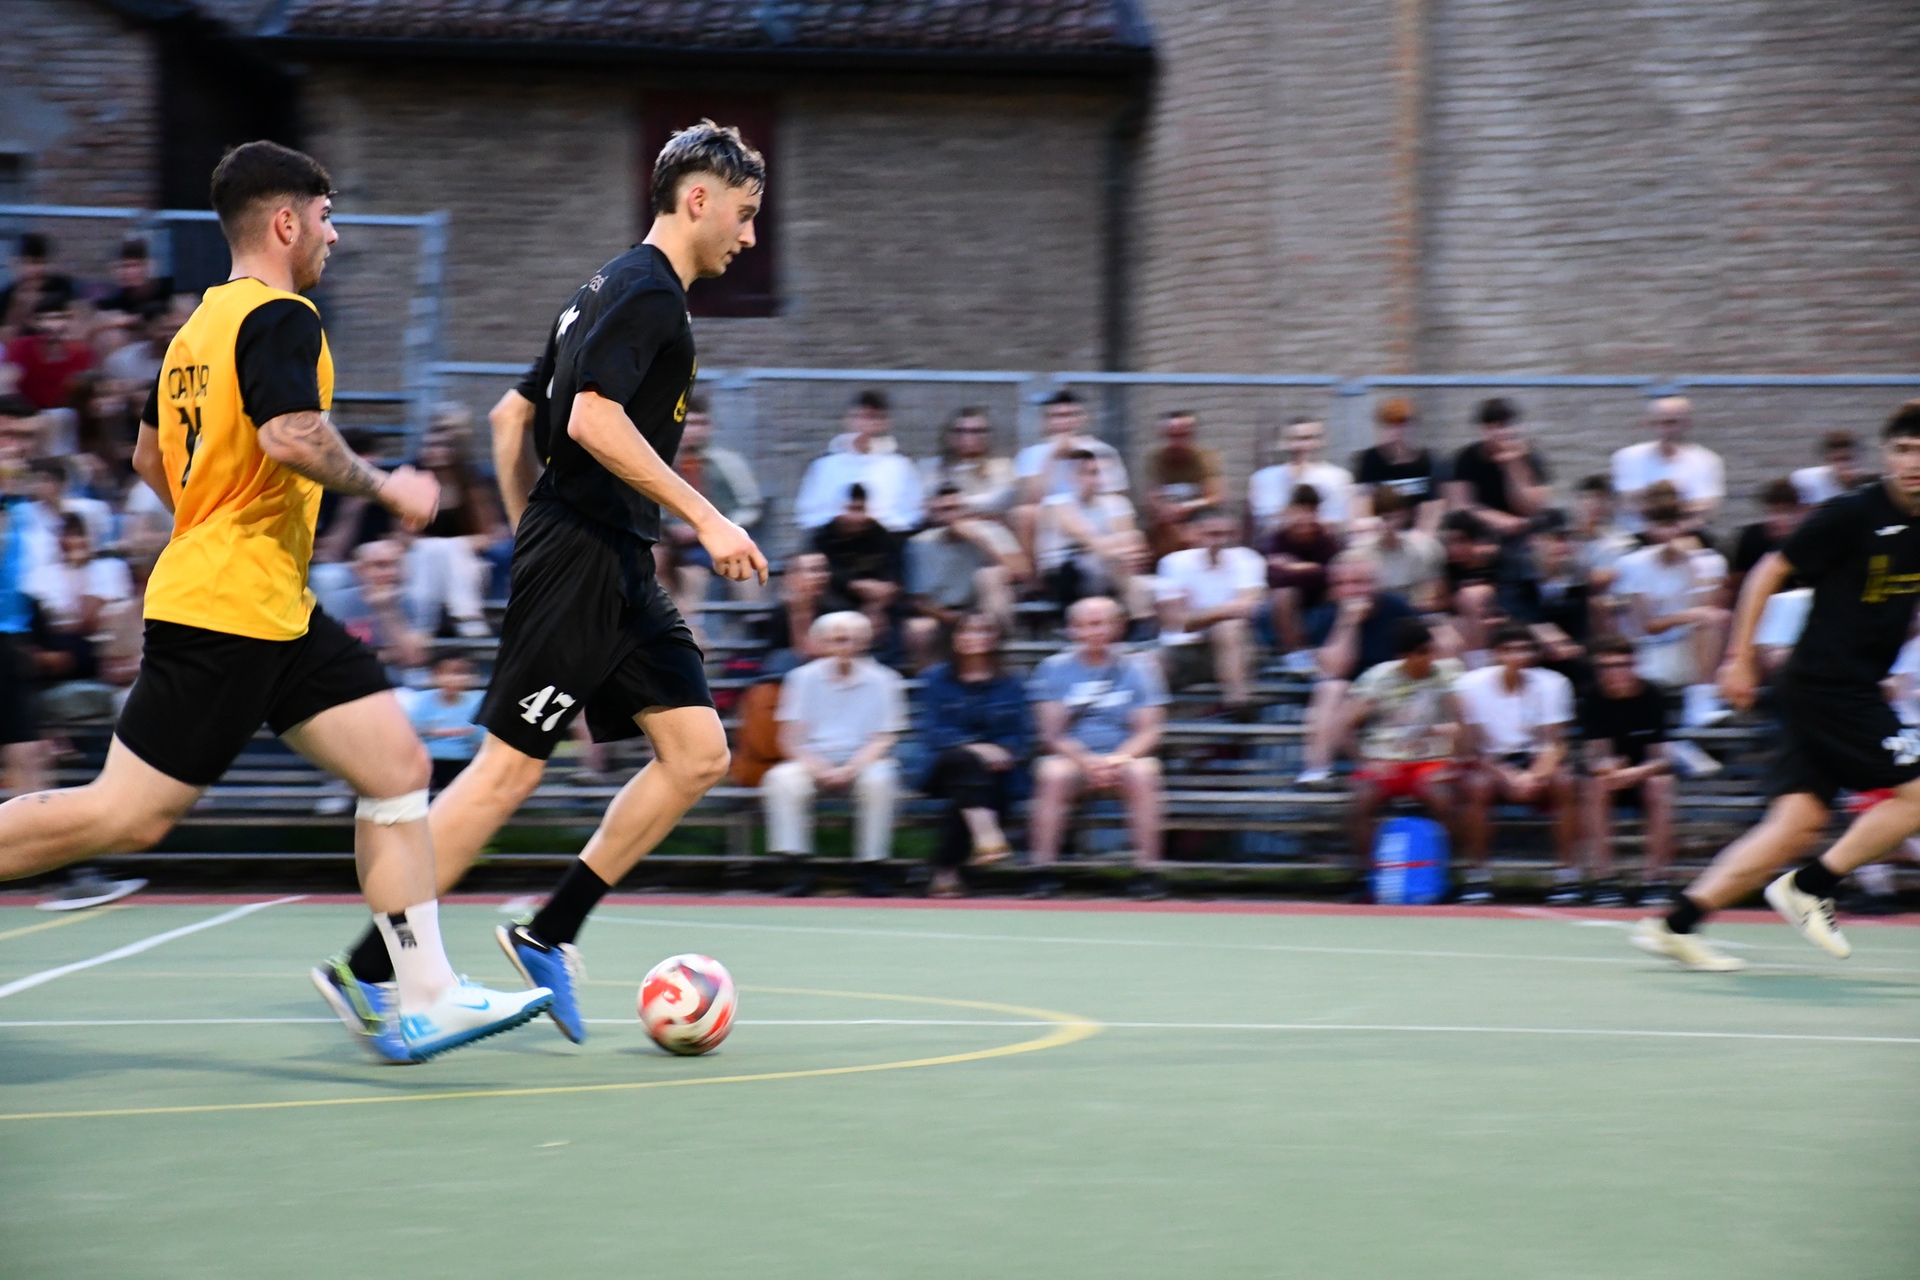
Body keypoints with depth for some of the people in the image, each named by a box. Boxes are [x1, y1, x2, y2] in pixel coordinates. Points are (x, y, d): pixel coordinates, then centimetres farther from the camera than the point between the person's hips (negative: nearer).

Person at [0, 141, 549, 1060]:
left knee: (399, 766, 3)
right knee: (126, 816, -7)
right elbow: (291, 438, -27)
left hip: (276, 615, 10)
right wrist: (385, 486, -12)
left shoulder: (204, 320, 17)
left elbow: (152, 458, 25)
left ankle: (422, 1001, 1)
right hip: (231, 613, -10)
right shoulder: (278, 316, -11)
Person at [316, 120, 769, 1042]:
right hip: (582, 560, -10)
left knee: (698, 752, 5)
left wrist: (531, 536, 23)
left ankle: (547, 934, 7)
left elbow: (511, 418, 23)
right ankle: (368, 968, -4)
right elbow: (594, 418, -24)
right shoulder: (646, 290, -11)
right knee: (509, 767, -9)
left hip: (617, 569, 10)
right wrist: (707, 519, -24)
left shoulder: (617, 291, 20)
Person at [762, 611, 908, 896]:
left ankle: (870, 867, -23)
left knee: (878, 779, -34)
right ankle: (798, 869, -25)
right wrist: (814, 766, -18)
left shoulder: (882, 680, 2)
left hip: (863, 762, -1)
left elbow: (884, 739, -3)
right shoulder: (804, 677, 6)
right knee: (782, 779, -30)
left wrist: (850, 769, -19)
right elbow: (789, 737, 2)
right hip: (813, 761, 1)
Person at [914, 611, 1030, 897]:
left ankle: (946, 870, -27)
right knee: (967, 760, -36)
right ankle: (988, 837, -51)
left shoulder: (1009, 685, 15)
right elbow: (932, 731, 0)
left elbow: (1023, 733, 8)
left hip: (997, 770, 1)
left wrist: (1003, 751, -15)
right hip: (947, 766, -1)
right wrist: (971, 747, -17)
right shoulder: (937, 680, 11)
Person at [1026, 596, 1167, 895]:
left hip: (1125, 757, 0)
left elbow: (1149, 732, -1)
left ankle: (1147, 871, -28)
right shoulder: (1055, 668, 5)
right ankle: (1043, 871, -28)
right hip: (1072, 756, 0)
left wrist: (1117, 759, -19)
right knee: (1052, 772, -32)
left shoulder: (1138, 668, 5)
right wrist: (1087, 761, -18)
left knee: (1143, 772, -32)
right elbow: (1050, 734, -1)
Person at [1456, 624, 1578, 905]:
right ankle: (1476, 877, -22)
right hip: (1492, 761, -1)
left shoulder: (1552, 684, -8)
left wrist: (1535, 776, -28)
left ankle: (1568, 873, -20)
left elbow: (1554, 744, -9)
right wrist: (1508, 778, -24)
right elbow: (1473, 747, -10)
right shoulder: (1471, 685, -11)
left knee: (1563, 782, -29)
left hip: (1536, 760, 1)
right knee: (1478, 785, -34)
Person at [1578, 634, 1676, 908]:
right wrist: (1604, 766, -39)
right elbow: (1595, 752, -16)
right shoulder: (1594, 699, -11)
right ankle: (1602, 877, -28)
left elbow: (1660, 757, -16)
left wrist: (1638, 772, -37)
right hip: (1610, 771, 1)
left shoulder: (1652, 698, -14)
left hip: (1646, 772, -1)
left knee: (1660, 785, -31)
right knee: (1595, 786, -30)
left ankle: (1654, 877, -26)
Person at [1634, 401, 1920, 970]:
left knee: (1797, 822, -1)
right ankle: (1809, 887, -2)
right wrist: (1739, 657, -8)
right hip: (1824, 684, -7)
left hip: (1859, 688, 7)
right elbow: (1770, 572, -6)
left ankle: (1677, 923, -2)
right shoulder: (1850, 514, -11)